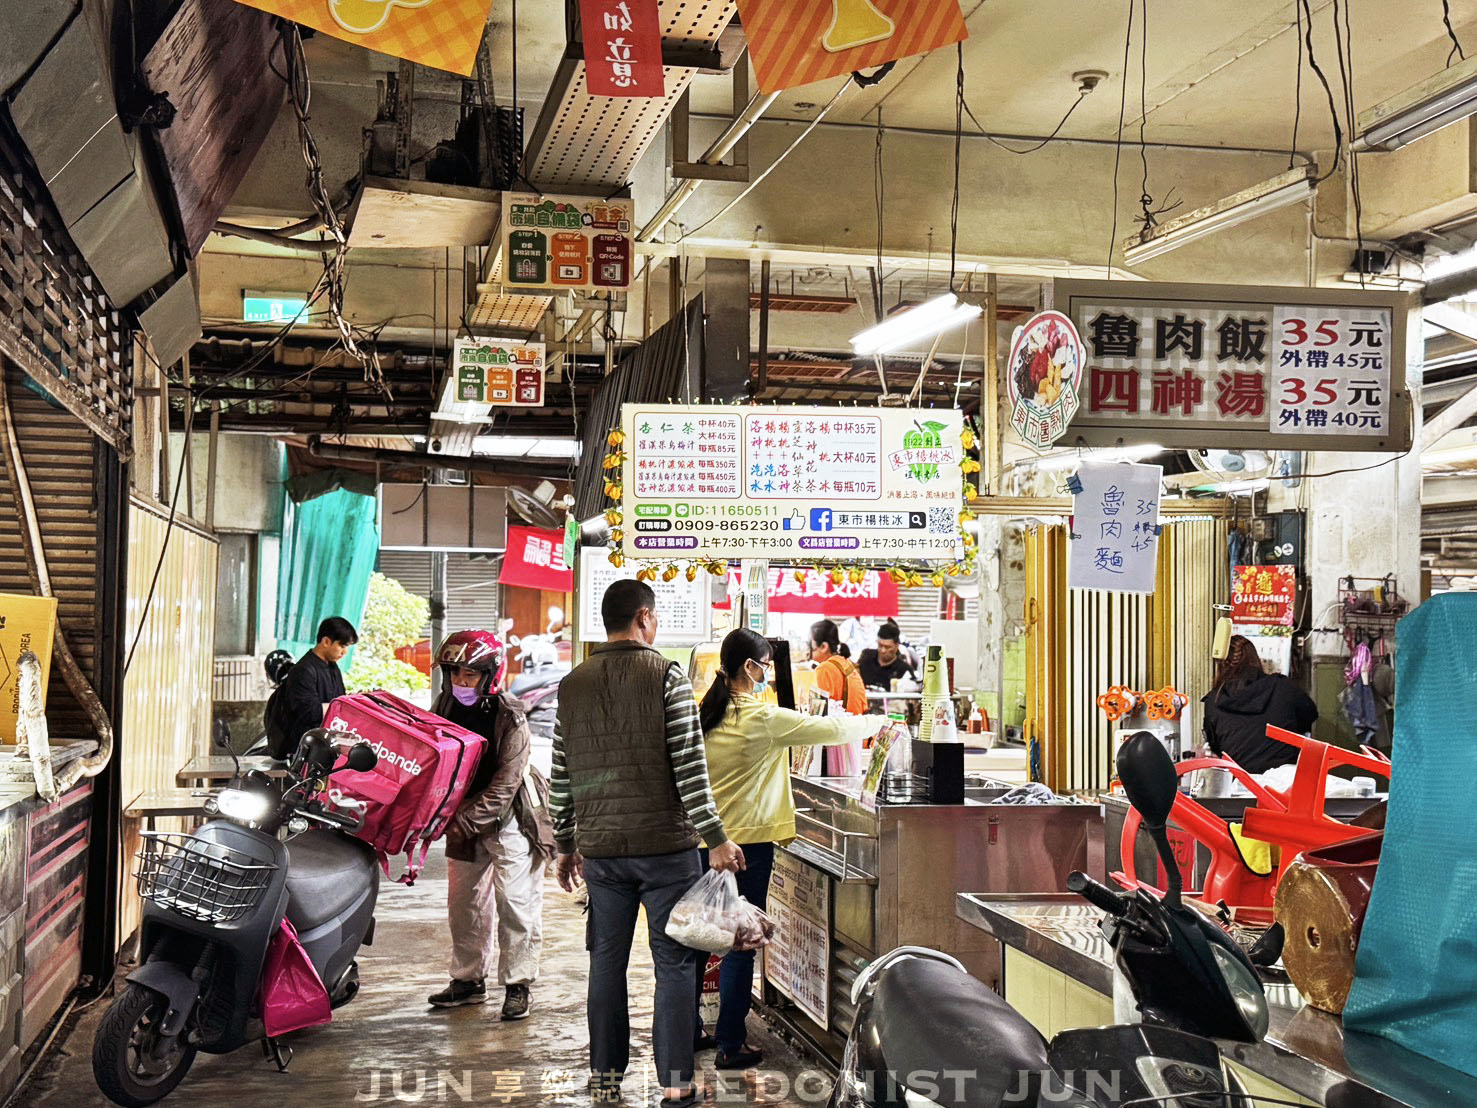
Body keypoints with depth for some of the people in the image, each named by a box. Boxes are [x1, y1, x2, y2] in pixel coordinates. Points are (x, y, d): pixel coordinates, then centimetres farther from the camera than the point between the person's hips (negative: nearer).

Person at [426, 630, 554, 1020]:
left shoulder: (510, 718, -18)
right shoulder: (446, 709, 1)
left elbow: (504, 785, -21)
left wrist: (464, 822, -28)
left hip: (509, 817, -6)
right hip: (465, 819, 6)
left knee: (515, 903, -5)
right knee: (463, 901, 11)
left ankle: (517, 985, 3)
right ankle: (469, 979, 23)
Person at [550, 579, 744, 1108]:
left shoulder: (572, 685, 6)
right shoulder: (667, 677, -8)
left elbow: (560, 777, 10)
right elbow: (689, 767, -12)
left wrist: (566, 845, 19)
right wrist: (715, 838, -6)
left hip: (600, 848, 4)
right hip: (665, 845, -4)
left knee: (606, 962, 12)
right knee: (674, 964, 2)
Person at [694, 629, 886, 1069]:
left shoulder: (705, 715, 3)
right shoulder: (764, 719, -15)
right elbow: (833, 729, -8)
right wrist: (878, 722, 10)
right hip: (746, 842, -6)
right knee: (740, 945, 3)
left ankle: (688, 1030, 26)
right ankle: (730, 1045, 8)